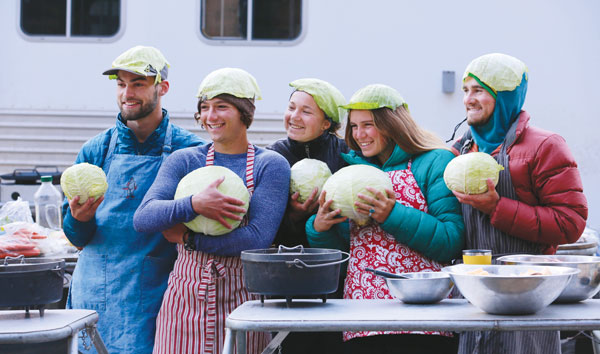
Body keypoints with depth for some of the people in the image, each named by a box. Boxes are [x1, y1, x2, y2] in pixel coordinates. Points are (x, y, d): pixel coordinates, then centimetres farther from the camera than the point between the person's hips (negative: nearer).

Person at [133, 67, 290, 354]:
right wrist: (194, 204, -22)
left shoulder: (271, 165, 1)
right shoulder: (184, 160, 8)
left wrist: (188, 238, -10)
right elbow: (143, 218, -6)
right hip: (185, 296, 2)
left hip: (242, 299, -2)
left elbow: (258, 238, -12)